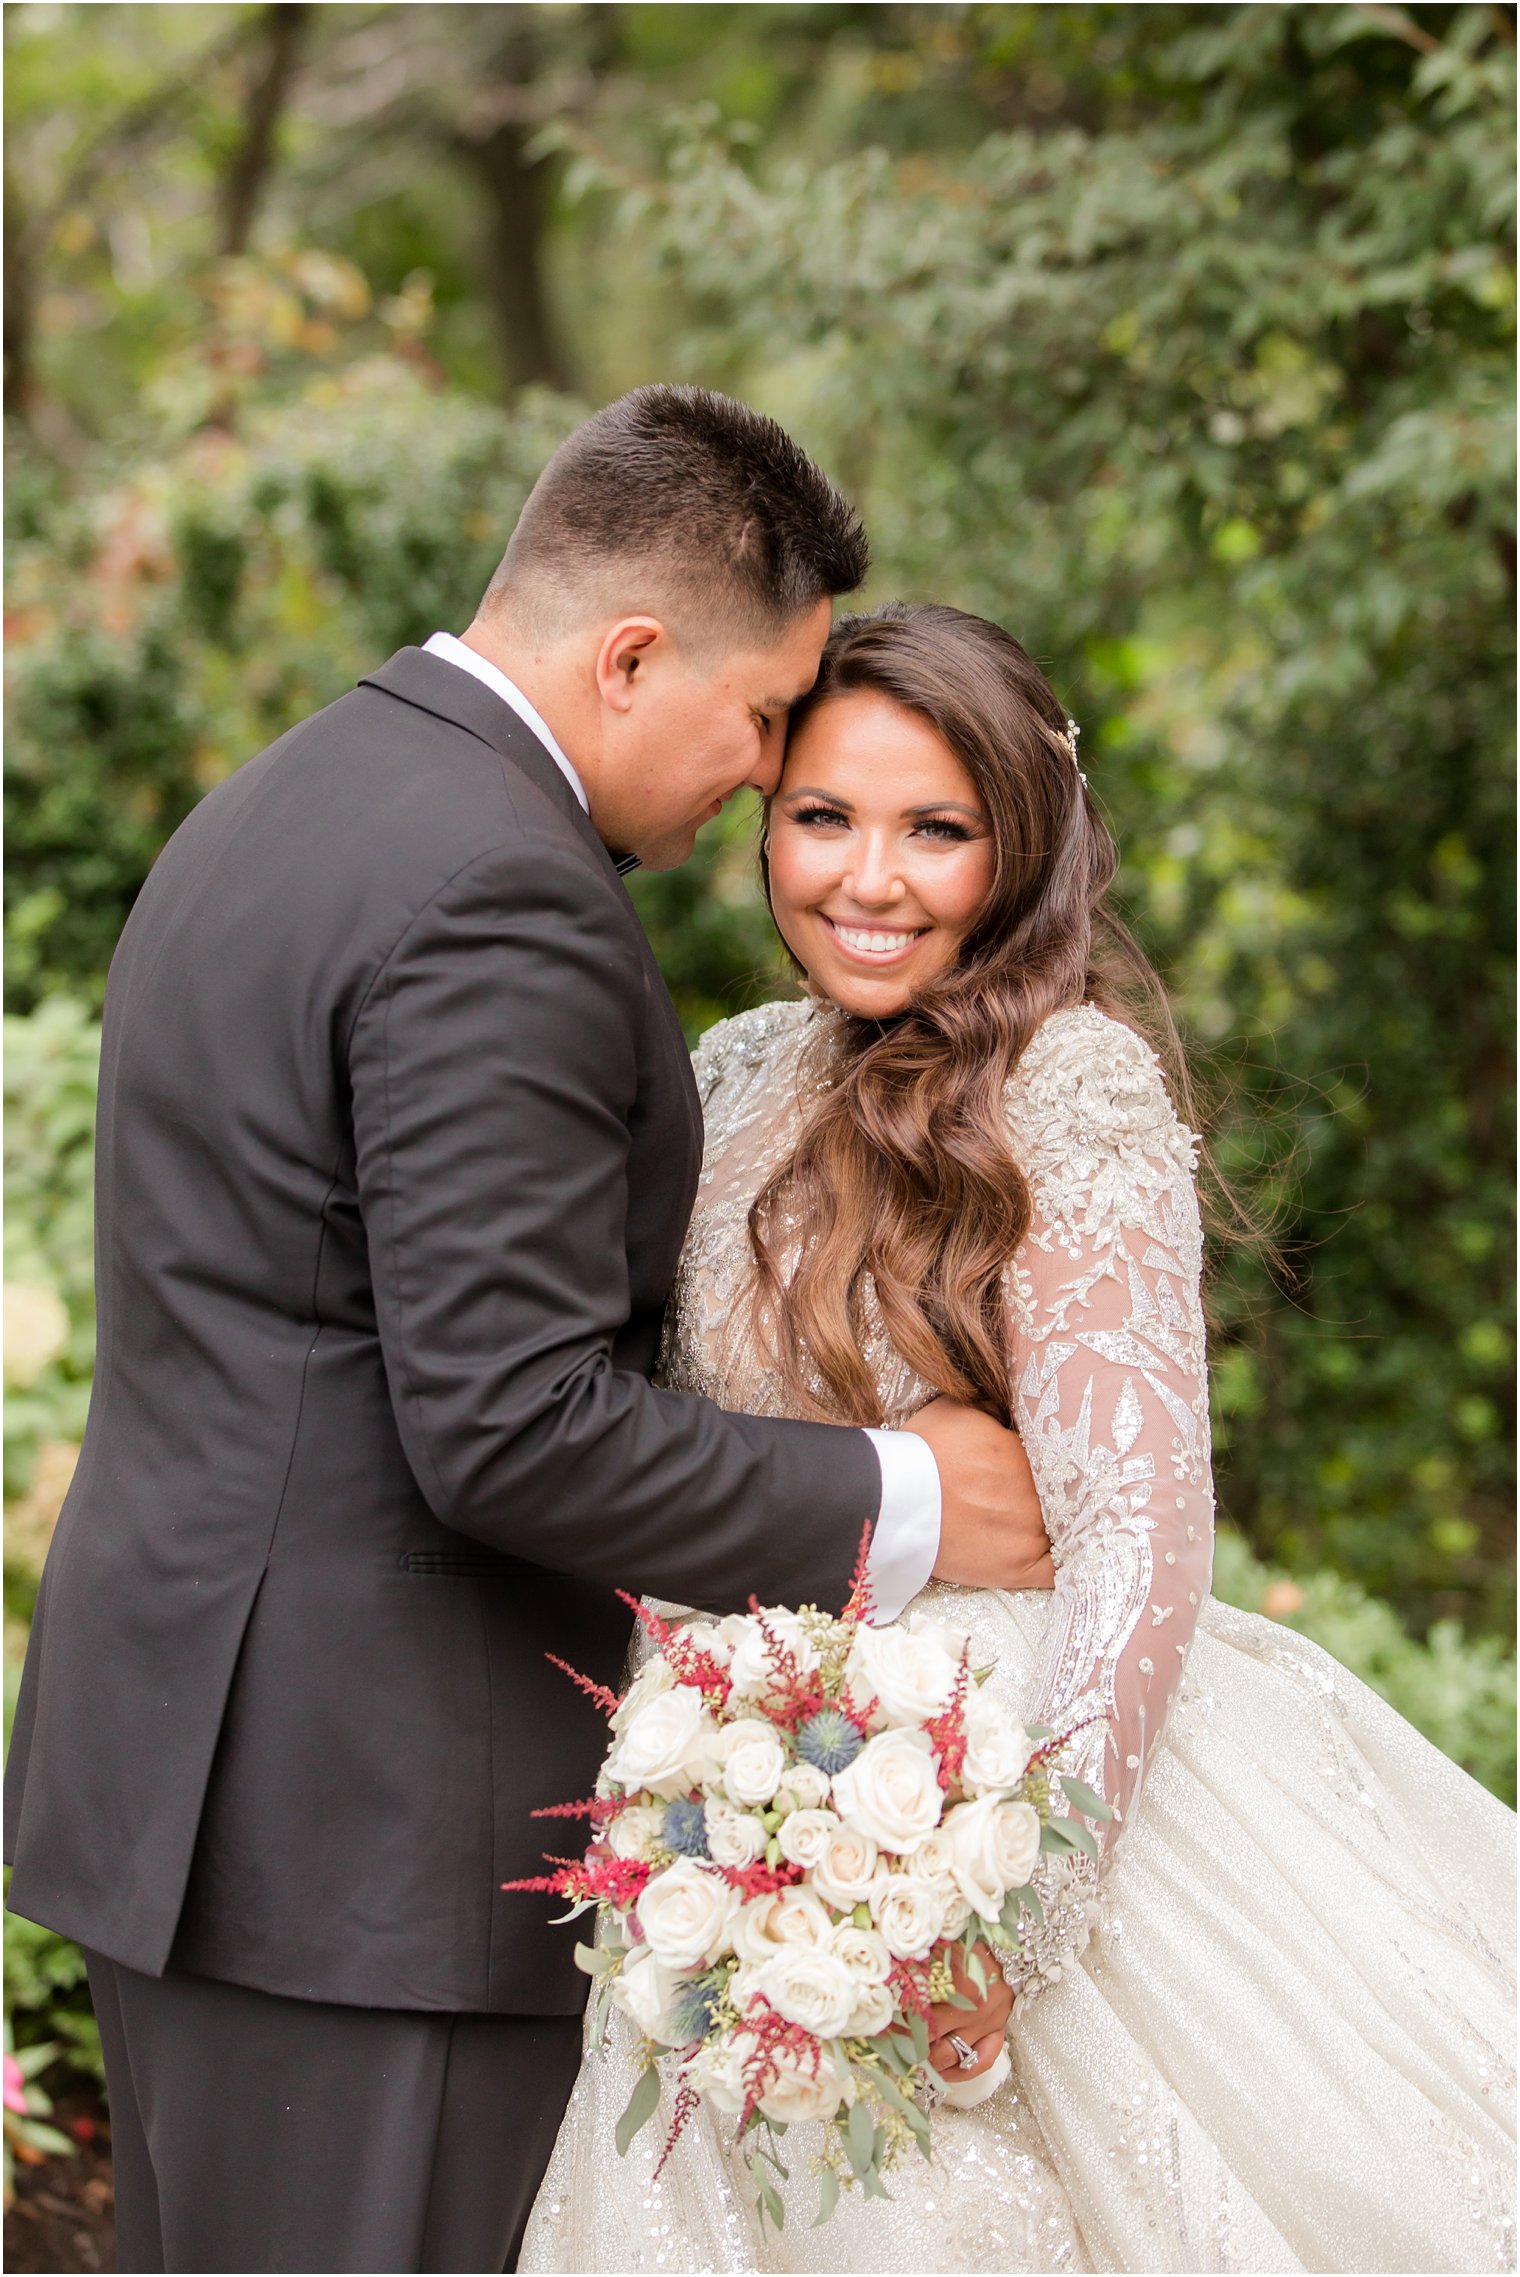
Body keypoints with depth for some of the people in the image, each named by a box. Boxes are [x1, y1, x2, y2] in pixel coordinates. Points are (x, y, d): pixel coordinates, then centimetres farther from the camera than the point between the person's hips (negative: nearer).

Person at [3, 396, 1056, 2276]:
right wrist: (893, 1509, -11)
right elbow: (514, 1431, -23)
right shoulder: (499, 901, -19)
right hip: (364, 1827, -10)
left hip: (177, 1752, 10)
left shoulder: (280, 802, 13)